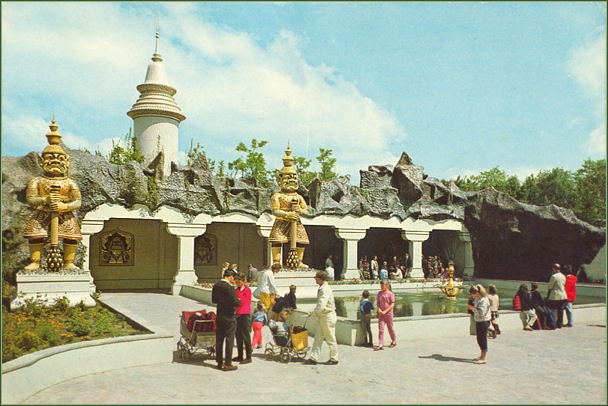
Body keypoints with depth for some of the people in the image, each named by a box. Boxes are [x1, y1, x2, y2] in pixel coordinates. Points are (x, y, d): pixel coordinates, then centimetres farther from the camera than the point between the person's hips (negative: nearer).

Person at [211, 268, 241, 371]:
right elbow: (236, 303, -21)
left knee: (219, 339, 13)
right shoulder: (229, 287, -20)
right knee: (229, 340, 2)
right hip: (229, 317, -7)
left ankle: (219, 362, 22)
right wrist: (239, 301, 0)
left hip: (219, 316, 7)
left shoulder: (216, 286, 2)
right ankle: (228, 364, 6)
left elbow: (213, 300, 12)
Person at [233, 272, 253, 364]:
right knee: (238, 336, 12)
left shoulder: (247, 290, -10)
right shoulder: (237, 290, 13)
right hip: (238, 315, 8)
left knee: (246, 336, -4)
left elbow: (243, 301, -15)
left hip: (245, 315, -8)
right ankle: (240, 356, 22)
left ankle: (248, 357, 2)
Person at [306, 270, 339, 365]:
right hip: (322, 317, 9)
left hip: (328, 317, -9)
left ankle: (334, 359, 19)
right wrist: (315, 313, 8)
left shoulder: (325, 290, -23)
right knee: (318, 338, 10)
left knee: (330, 339, 5)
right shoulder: (322, 288, 8)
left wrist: (312, 313, -16)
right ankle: (314, 358, 15)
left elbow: (321, 306, -29)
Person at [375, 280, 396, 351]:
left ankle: (394, 342, 29)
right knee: (380, 328, -3)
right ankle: (381, 345, -3)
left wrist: (385, 311, -17)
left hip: (388, 313, -4)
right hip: (381, 314, 4)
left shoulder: (390, 294, -9)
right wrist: (379, 309, -8)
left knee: (390, 328, 9)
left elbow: (392, 305, -11)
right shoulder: (379, 293, 6)